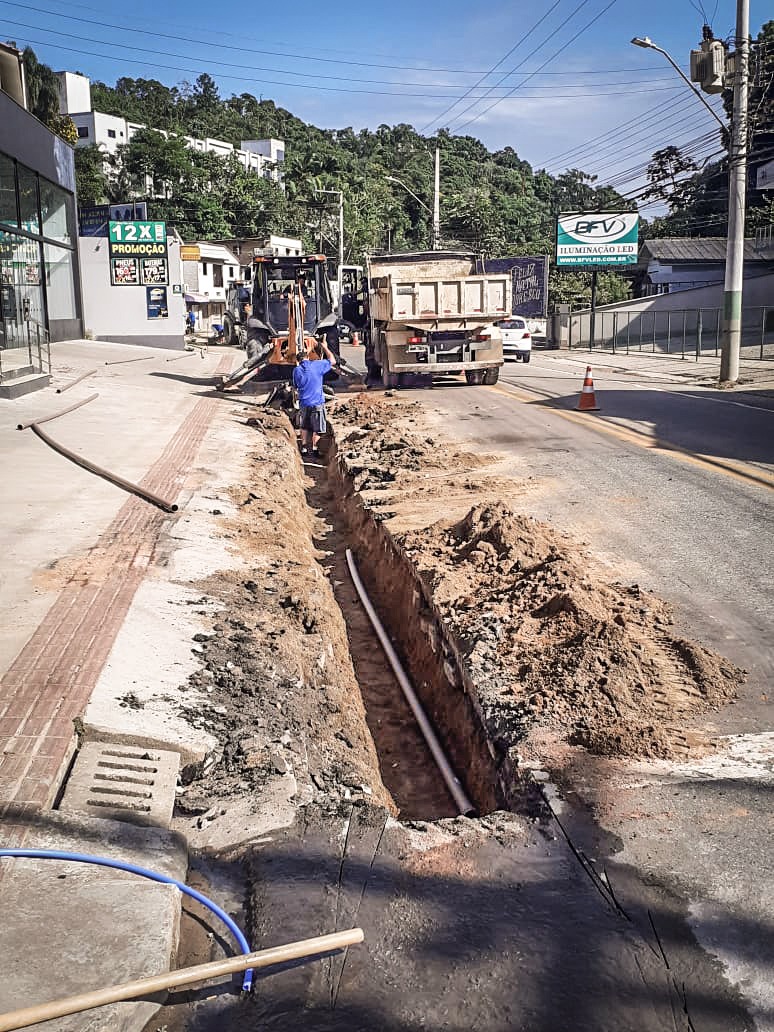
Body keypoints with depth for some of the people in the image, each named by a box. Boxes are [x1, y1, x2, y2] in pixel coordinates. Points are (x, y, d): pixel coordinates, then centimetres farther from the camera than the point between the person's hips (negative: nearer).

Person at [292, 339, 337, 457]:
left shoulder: (296, 370, 0)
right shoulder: (317, 365, -7)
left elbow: (296, 386, 12)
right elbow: (332, 361, 7)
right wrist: (325, 347, 17)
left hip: (303, 402, 3)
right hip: (317, 402, -3)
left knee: (304, 427, 17)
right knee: (317, 428, 4)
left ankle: (304, 448, 17)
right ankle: (314, 449, 1)